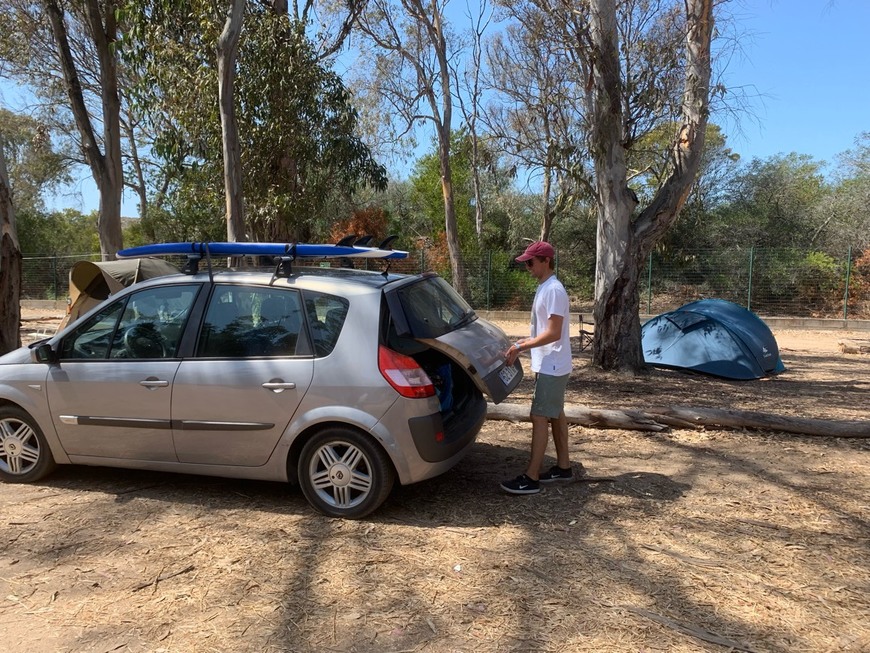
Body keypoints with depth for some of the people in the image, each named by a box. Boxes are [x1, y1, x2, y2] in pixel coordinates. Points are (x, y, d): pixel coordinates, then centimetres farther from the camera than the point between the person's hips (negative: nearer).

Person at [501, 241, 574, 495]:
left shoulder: (554, 290, -20)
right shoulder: (544, 288, 12)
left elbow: (553, 333, -24)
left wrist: (521, 348, -20)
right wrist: (525, 341, 9)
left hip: (551, 367, -10)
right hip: (549, 365, 10)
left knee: (539, 417, -7)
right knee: (555, 415, 15)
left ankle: (531, 478, -2)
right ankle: (563, 467, 26)